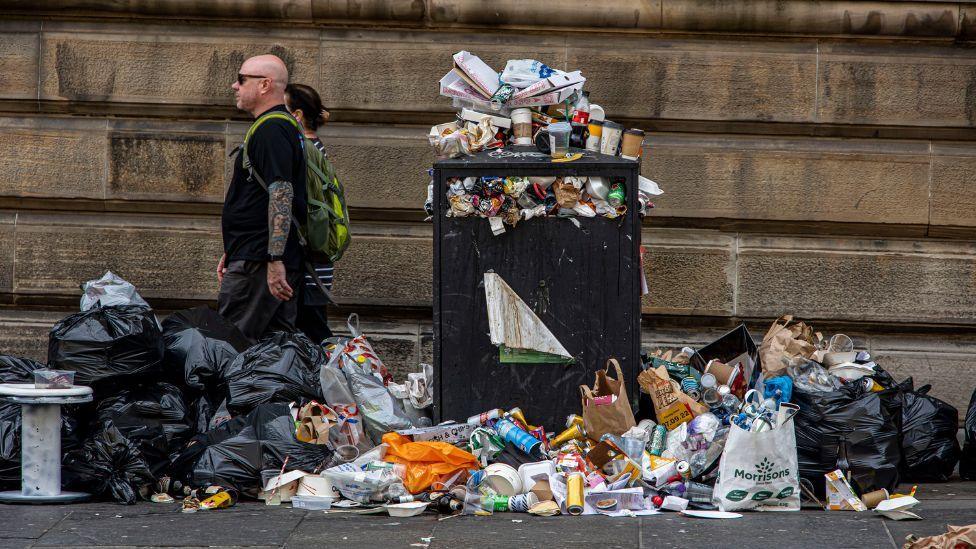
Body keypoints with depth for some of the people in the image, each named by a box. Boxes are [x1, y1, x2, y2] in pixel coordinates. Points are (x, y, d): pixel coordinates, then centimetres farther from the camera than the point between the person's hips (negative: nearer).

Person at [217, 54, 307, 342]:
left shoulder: (271, 130, -13)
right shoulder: (281, 125, 21)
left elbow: (281, 195, -23)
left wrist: (274, 260, -27)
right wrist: (232, 253, 29)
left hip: (260, 264, -11)